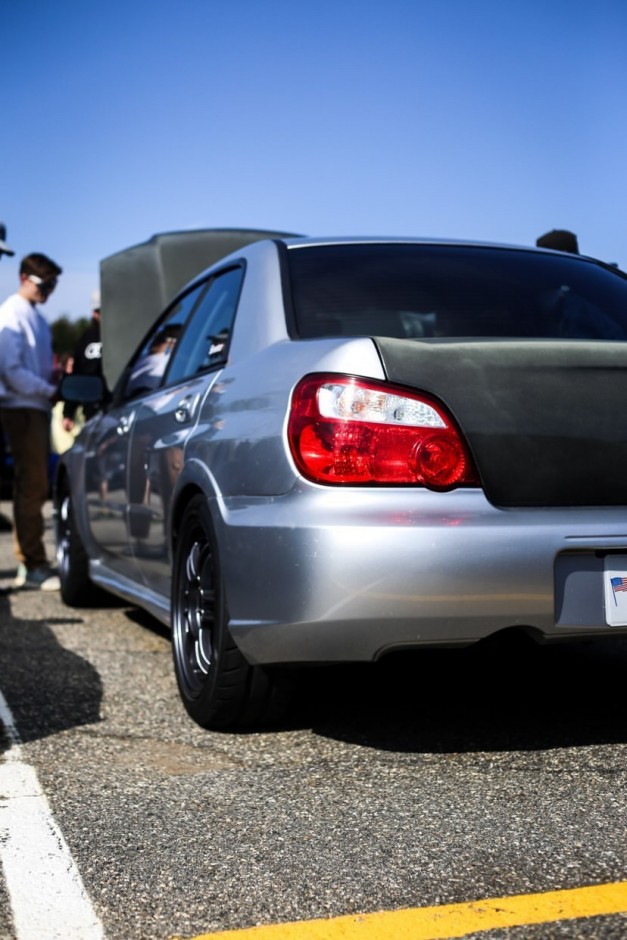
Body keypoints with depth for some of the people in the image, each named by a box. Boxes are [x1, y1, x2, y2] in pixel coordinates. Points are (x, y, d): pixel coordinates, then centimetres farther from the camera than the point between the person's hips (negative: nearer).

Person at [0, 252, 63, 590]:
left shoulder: (36, 317, 19)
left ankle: (28, 562, 19)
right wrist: (50, 390, -16)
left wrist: (56, 375, 4)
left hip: (37, 407, 9)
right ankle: (33, 566, -7)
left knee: (33, 485, 11)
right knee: (32, 486, -10)